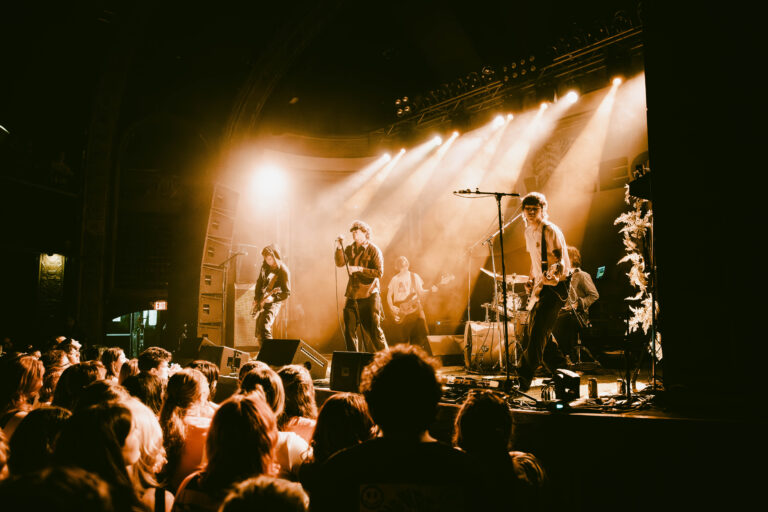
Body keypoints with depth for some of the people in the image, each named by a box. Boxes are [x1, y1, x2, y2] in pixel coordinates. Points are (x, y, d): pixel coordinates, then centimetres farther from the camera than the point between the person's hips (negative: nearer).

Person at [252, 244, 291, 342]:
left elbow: (287, 292, -15)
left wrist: (273, 298, -29)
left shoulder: (283, 270, -16)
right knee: (259, 333, 14)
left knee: (264, 328, -24)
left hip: (273, 302, -8)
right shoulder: (265, 266, 3)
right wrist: (256, 299, 8)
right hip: (261, 303, 8)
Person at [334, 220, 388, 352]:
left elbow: (379, 273, -12)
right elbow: (340, 263, -2)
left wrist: (359, 269, -19)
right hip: (352, 296, 5)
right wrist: (339, 247, -15)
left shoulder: (373, 250, -5)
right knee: (349, 330, 7)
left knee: (373, 330, -5)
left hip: (369, 296, -5)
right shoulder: (350, 249, 11)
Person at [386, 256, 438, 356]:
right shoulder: (395, 279, 9)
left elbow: (420, 292, 8)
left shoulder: (414, 276, 11)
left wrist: (430, 290, -10)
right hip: (401, 311, 0)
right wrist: (392, 307, -5)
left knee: (422, 334, -10)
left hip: (414, 307, 0)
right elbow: (389, 295, 10)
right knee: (404, 338, -1)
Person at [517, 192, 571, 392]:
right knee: (537, 329, 12)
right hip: (540, 285, 9)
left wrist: (555, 276, -37)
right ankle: (560, 370, 27)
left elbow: (561, 261, -19)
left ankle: (523, 379, -12)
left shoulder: (551, 231, -15)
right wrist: (531, 279, 11)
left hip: (555, 285, -9)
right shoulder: (529, 232, 11)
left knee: (538, 331, -14)